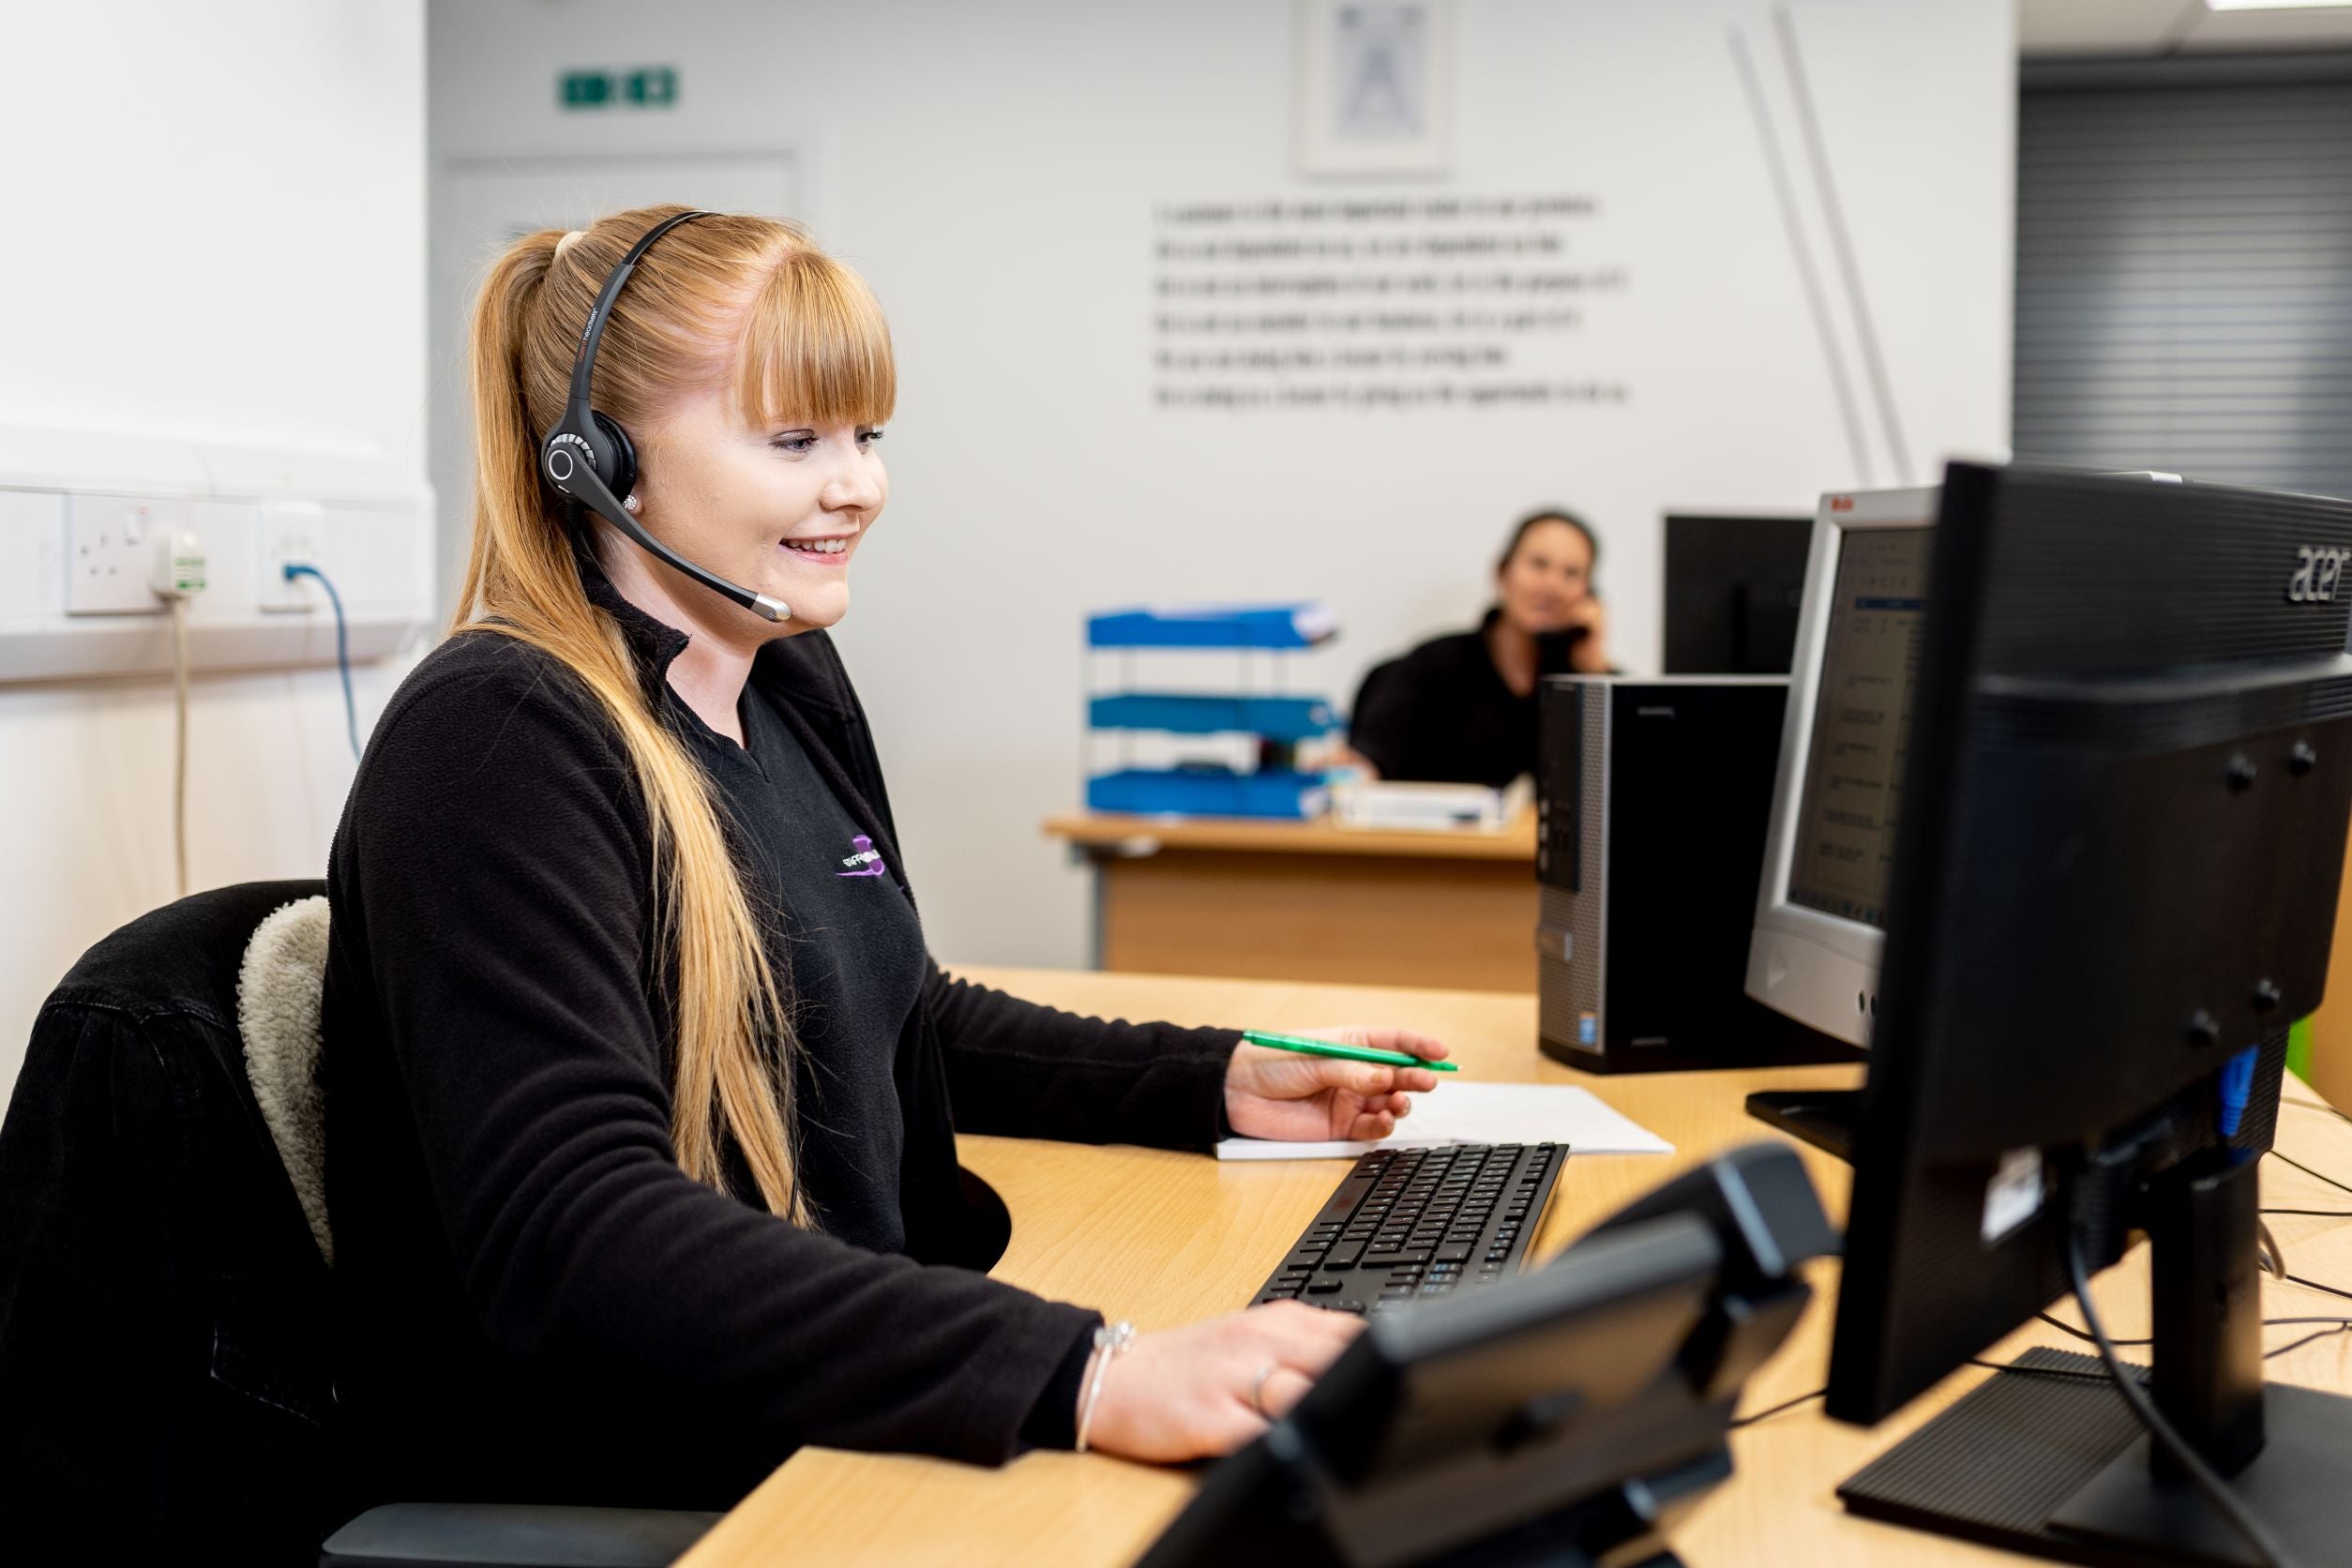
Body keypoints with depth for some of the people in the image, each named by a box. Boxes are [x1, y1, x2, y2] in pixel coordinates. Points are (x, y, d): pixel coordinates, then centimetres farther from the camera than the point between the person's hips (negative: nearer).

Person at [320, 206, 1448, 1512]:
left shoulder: (793, 684, 9)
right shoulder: (495, 744, -17)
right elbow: (571, 1240, -29)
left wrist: (1219, 1083, 10)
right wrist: (1087, 1379, -38)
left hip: (857, 1425, 8)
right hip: (616, 1495, -8)